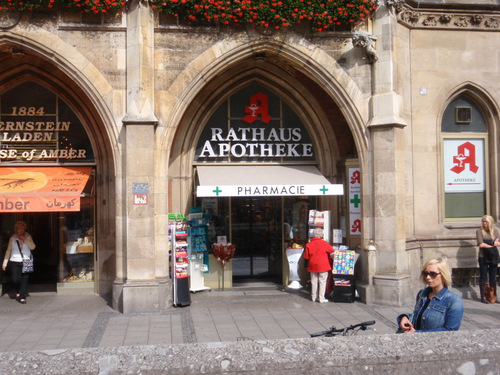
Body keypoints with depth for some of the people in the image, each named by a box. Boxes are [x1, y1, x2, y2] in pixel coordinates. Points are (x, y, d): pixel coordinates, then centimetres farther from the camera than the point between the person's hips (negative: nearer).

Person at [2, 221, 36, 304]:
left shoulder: (28, 237, 7)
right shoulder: (13, 238, 8)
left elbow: (33, 247, -2)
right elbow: (8, 250, 12)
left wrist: (25, 239, -11)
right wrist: (5, 263, 11)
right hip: (15, 261, 0)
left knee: (25, 280, -4)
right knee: (15, 279, -6)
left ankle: (22, 297, 4)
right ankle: (18, 291, 24)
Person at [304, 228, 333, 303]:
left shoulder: (308, 244, -3)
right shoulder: (324, 243, -11)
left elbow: (306, 257, 1)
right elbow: (331, 250, 1)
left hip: (313, 266, 4)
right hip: (323, 265, -3)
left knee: (314, 282, 12)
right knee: (322, 281, 2)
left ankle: (314, 297, 19)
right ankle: (322, 298, 0)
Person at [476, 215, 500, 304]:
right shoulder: (479, 231, -3)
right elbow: (481, 244, -13)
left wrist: (487, 244, -15)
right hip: (483, 257, -3)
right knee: (483, 277, 0)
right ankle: (483, 297, 4)